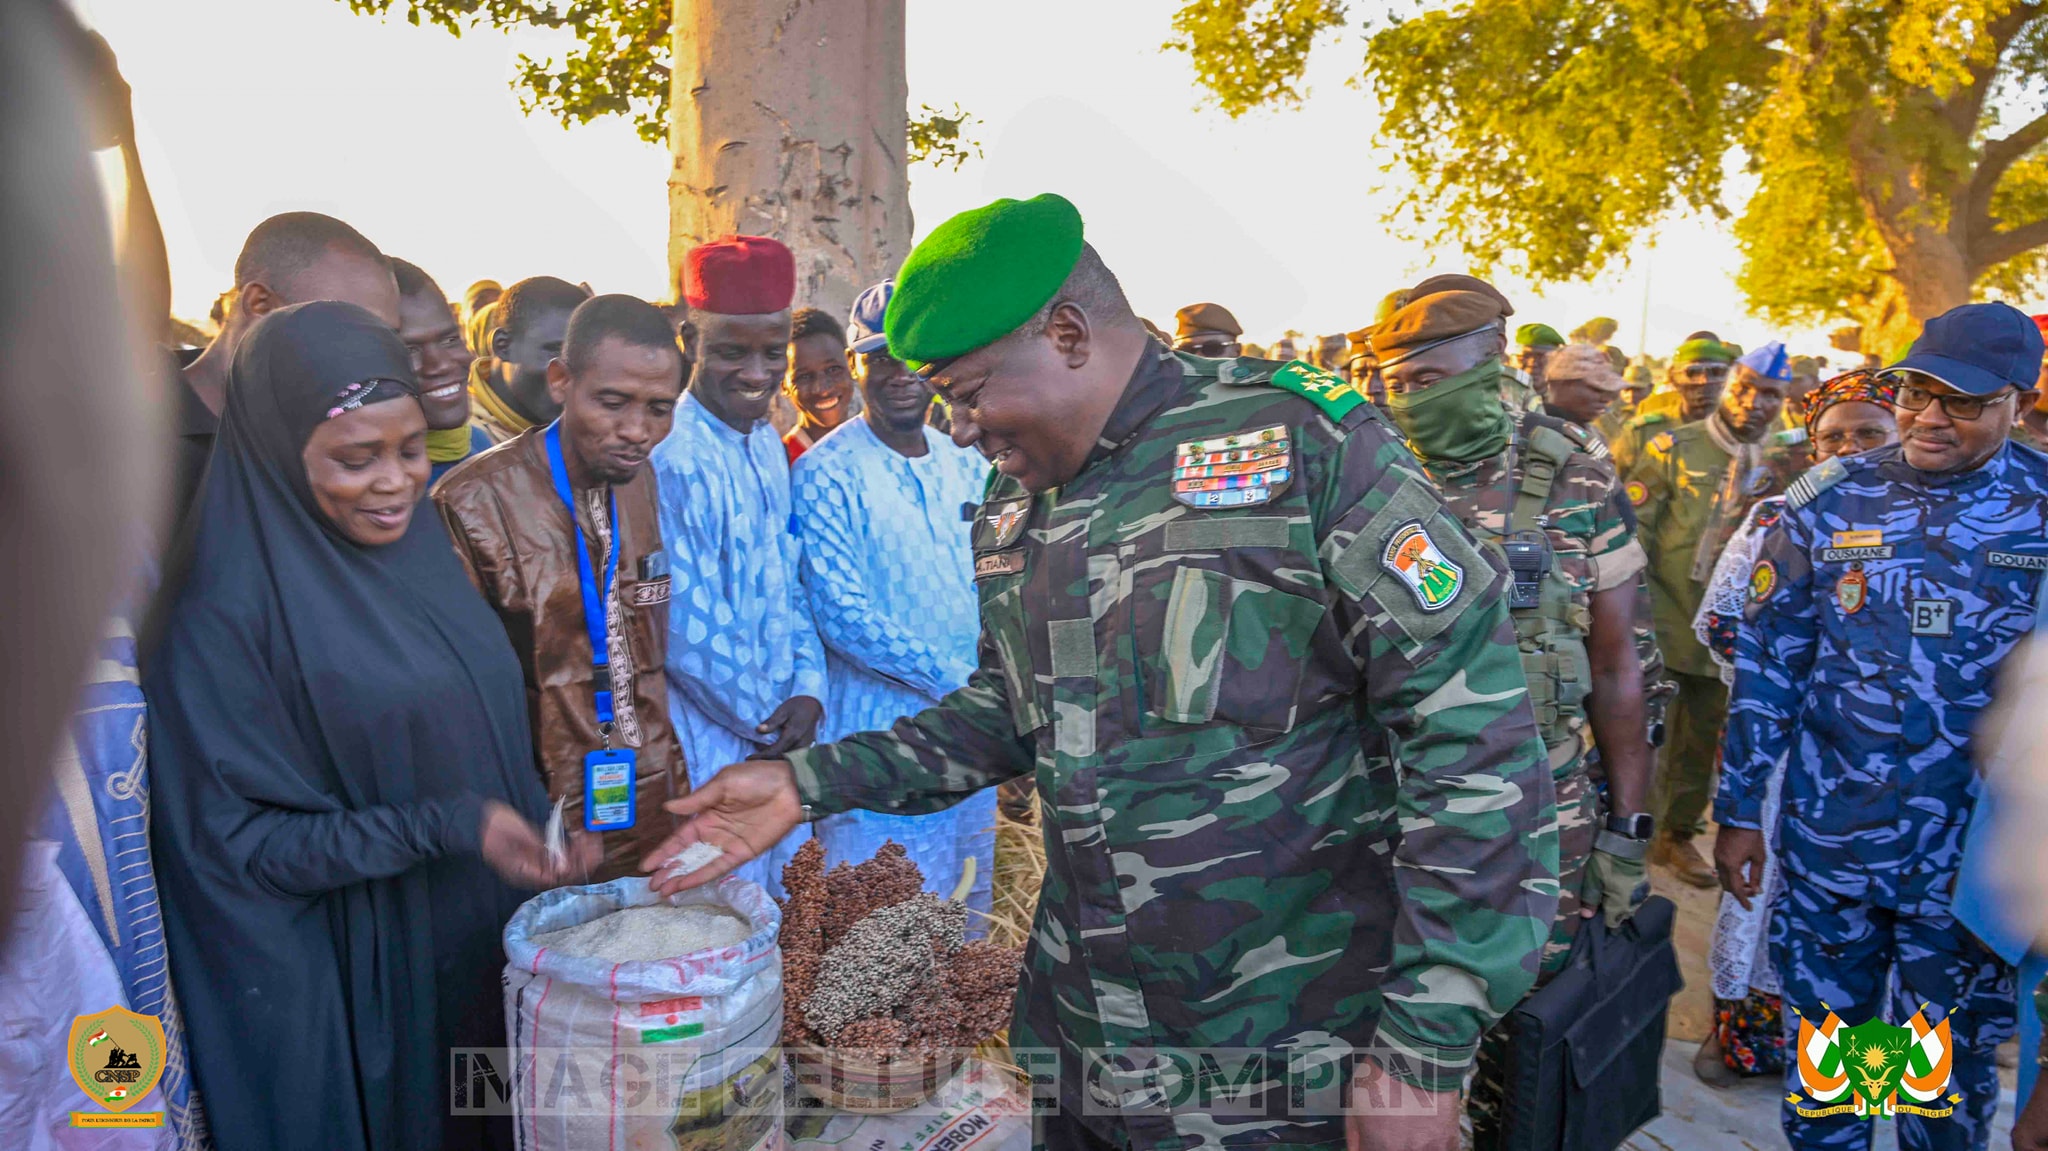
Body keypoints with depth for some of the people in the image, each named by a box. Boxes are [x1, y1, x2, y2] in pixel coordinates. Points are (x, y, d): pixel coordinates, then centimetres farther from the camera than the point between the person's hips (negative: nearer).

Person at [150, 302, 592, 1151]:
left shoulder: (423, 548, 1)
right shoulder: (230, 612, -17)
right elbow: (237, 838, -16)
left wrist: (548, 833, 1)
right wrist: (447, 829, -24)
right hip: (361, 985, -6)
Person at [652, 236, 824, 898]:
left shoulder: (767, 442, 6)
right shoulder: (671, 460, -21)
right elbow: (688, 635, -21)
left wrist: (808, 692, -3)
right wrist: (765, 722, -8)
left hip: (783, 740, 8)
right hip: (714, 749, -8)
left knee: (788, 913, 20)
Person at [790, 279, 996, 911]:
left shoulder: (969, 467, 8)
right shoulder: (825, 473, -11)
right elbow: (841, 614, -17)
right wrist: (955, 677, -17)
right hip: (879, 735, -6)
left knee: (971, 920, 18)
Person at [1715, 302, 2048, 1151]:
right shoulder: (1829, 501, -3)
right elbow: (1766, 662, 0)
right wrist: (1739, 811, 0)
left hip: (1973, 859, 0)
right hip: (1827, 841, 1)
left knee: (1950, 1068, 16)